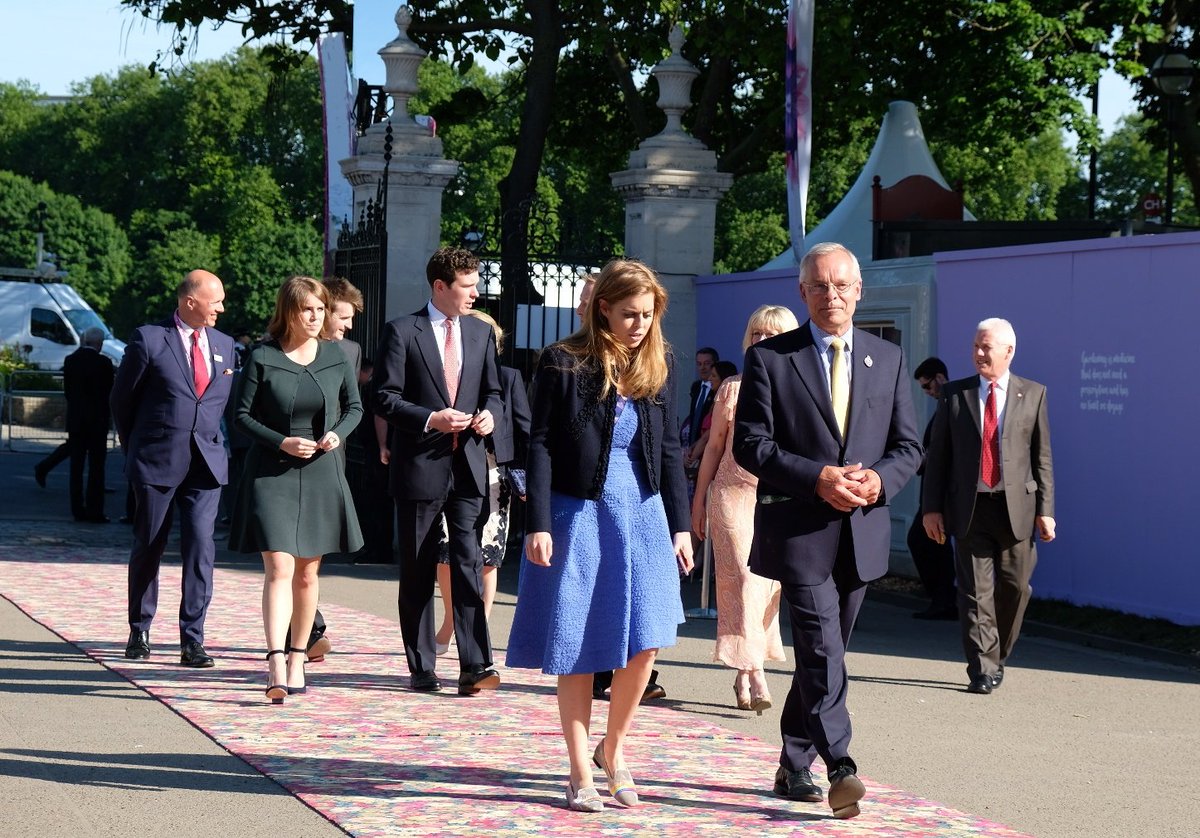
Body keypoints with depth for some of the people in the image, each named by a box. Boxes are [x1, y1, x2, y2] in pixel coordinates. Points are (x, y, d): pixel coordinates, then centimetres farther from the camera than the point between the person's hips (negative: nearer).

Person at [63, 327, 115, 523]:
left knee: (76, 465, 9)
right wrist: (109, 415, 9)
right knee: (96, 466, -1)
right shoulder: (103, 363, -12)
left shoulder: (70, 360, 1)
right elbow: (108, 392, -6)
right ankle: (94, 511, -3)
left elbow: (67, 390, 6)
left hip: (75, 418, 4)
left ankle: (78, 509, 11)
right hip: (97, 419, -4)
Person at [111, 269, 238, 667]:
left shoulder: (223, 345, 10)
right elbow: (122, 399, 4)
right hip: (156, 463, -3)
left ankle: (192, 641, -2)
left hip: (206, 464, 3)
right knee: (147, 548, 7)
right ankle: (139, 631, 23)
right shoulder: (148, 340, -4)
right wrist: (135, 449, 10)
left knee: (200, 547, -7)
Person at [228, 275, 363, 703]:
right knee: (279, 568, -14)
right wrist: (281, 442, -15)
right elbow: (243, 415, -2)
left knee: (307, 573, 10)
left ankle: (296, 659, 23)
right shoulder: (262, 358, -4)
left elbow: (354, 407, 15)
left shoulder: (335, 357, 5)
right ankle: (276, 665, -21)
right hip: (271, 473, -3)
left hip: (321, 475, 3)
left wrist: (338, 433, -5)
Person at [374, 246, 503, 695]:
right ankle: (422, 668, 15)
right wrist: (431, 419, -19)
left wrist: (489, 414, -4)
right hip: (420, 467, -3)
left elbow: (493, 391, 19)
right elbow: (385, 399, -6)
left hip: (468, 465, 3)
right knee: (418, 574, 6)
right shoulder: (402, 331, -2)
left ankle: (475, 666, -9)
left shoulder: (481, 331, 12)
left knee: (469, 565, -8)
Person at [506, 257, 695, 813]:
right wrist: (539, 525, -12)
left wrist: (680, 526, 7)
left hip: (642, 517, 4)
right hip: (578, 517, -3)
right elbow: (540, 446, -6)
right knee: (576, 651, 3)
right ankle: (580, 772, 14)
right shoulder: (563, 363, -7)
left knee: (643, 645, -1)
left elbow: (670, 449, 10)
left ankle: (613, 750, 22)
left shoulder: (659, 365, 6)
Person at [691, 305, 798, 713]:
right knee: (742, 579, -10)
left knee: (769, 585, 2)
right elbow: (714, 447, 12)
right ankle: (754, 673, -13)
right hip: (734, 493, -1)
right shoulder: (733, 388, 8)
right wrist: (698, 500, 10)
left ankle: (743, 676, 13)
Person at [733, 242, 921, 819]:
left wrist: (879, 478, -11)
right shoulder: (769, 359, -1)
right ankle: (839, 768, -18)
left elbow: (908, 447, 11)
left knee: (822, 653, 13)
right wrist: (818, 478, -18)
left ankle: (793, 767, 24)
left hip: (863, 532, 4)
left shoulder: (888, 359, 11)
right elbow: (750, 445, -6)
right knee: (822, 652, -15)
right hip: (800, 528, -4)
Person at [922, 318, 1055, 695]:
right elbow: (937, 455, 6)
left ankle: (996, 657, 25)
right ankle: (982, 670, 0)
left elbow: (1042, 456, 5)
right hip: (970, 508, 0)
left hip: (1016, 507, 0)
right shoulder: (955, 393, 7)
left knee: (1014, 588, 6)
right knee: (976, 592, -2)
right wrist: (932, 507, 0)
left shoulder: (1033, 394, 6)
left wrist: (1045, 509, -1)